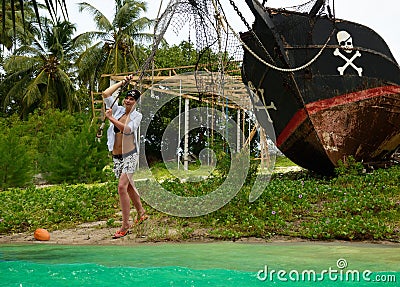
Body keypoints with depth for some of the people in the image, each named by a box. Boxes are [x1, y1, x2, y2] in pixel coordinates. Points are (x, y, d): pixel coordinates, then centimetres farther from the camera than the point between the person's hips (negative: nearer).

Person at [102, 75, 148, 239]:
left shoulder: (137, 116, -2)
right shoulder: (118, 110, 7)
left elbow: (127, 129, -20)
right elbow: (106, 94, 0)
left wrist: (111, 118, -23)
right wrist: (123, 82, 0)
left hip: (130, 154, -5)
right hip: (117, 156, 5)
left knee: (122, 186, -15)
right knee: (129, 186, 15)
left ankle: (125, 225, -10)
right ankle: (141, 213, 35)